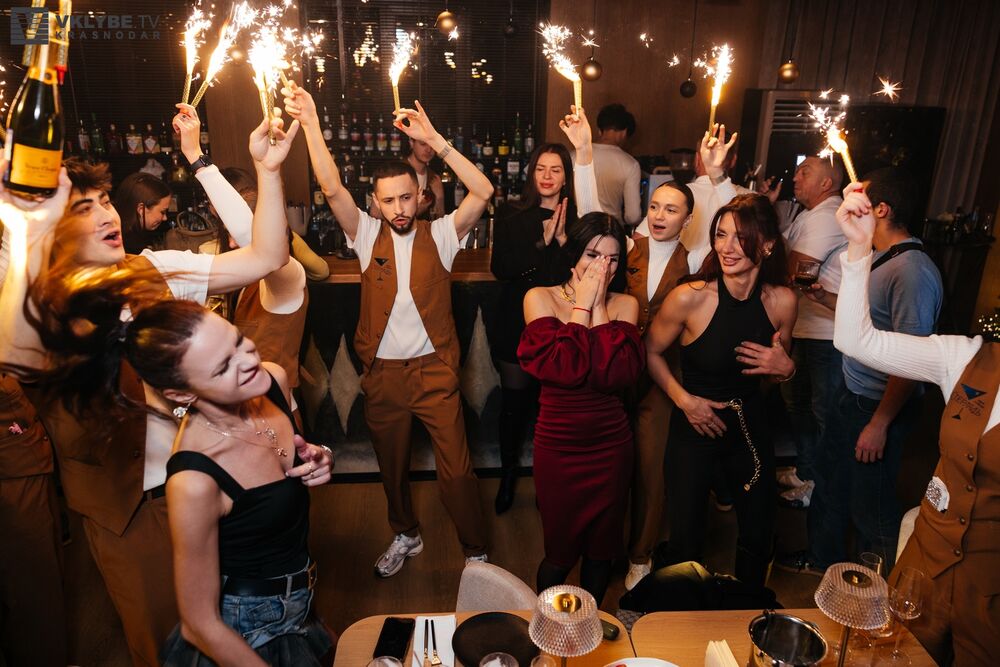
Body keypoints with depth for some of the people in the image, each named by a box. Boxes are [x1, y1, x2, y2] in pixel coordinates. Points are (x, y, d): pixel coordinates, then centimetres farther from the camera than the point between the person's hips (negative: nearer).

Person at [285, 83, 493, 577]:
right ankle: (405, 536, 42)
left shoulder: (438, 236, -2)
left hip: (434, 370, -2)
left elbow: (483, 192, -15)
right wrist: (311, 123, -20)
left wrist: (434, 140, -21)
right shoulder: (367, 236, 2)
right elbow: (332, 189, -11)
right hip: (382, 374, 3)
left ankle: (476, 551, 20)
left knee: (456, 468, 1)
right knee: (392, 466, 18)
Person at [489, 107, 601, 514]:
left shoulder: (575, 216, 0)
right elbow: (501, 267, -7)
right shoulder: (512, 216, 3)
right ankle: (508, 477, 30)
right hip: (518, 327, 0)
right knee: (514, 406, 9)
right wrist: (545, 243, -16)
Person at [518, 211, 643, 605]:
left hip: (611, 443, 3)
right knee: (559, 551, 11)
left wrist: (599, 307, -15)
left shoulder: (625, 304, 1)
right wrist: (582, 306, -15)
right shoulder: (540, 298, -7)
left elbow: (622, 373, -16)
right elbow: (561, 369, -21)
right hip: (558, 445, -2)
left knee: (602, 548, 17)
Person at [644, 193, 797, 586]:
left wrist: (786, 369, -14)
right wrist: (683, 399, -13)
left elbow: (780, 363, 9)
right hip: (694, 424, -3)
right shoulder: (690, 297, -20)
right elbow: (651, 352, -4)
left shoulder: (782, 301, -9)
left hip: (750, 423, 3)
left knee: (758, 533, 16)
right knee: (686, 537, 6)